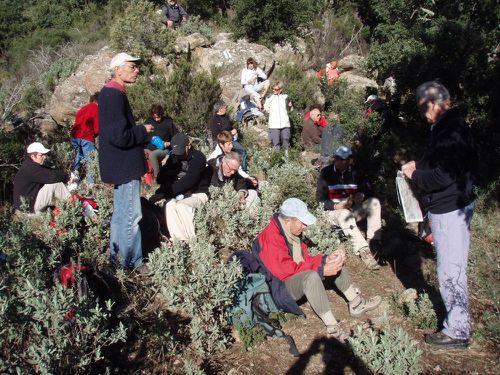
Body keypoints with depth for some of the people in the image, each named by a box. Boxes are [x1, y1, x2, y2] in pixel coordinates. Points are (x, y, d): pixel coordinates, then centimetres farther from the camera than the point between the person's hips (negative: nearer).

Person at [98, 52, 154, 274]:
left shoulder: (111, 93, 12)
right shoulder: (114, 96, -20)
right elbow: (119, 136, -27)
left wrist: (141, 133, 11)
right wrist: (144, 131, -13)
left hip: (120, 165, 11)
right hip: (124, 166, -11)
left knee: (121, 212, 20)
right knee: (131, 215, -3)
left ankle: (117, 255, 33)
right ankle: (132, 262, 7)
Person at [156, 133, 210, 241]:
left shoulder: (198, 157, -12)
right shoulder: (174, 158, 8)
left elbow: (189, 181, -23)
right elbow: (160, 178, 3)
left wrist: (170, 190, -23)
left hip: (198, 194, -5)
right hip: (181, 194, 5)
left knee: (181, 205, -32)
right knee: (169, 205, -26)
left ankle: (190, 240, -25)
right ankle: (177, 240, -27)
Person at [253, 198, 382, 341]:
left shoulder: (292, 232, 3)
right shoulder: (270, 238, -26)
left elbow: (305, 259, 8)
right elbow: (285, 270, -30)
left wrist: (326, 259, -11)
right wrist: (322, 270, -30)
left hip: (298, 276, 10)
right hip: (279, 287, -10)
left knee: (337, 263, 5)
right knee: (311, 276, -39)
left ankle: (357, 304, 8)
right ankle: (333, 328, -34)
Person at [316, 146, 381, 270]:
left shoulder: (354, 173, 5)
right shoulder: (326, 173, -8)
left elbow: (361, 190, 17)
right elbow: (320, 199, -8)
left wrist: (360, 195, -8)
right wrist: (337, 206, -24)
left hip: (353, 210, 5)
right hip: (334, 212, -5)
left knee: (374, 202, -18)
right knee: (345, 214, -38)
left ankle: (373, 241, -26)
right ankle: (363, 251, -45)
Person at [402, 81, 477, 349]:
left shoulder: (450, 131, -22)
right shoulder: (451, 125, 10)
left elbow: (442, 176, -26)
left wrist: (414, 175, -11)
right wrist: (419, 164, 10)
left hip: (451, 210, -10)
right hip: (450, 206, 10)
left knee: (451, 270, -1)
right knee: (450, 267, 20)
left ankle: (457, 331, 11)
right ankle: (455, 319, 36)